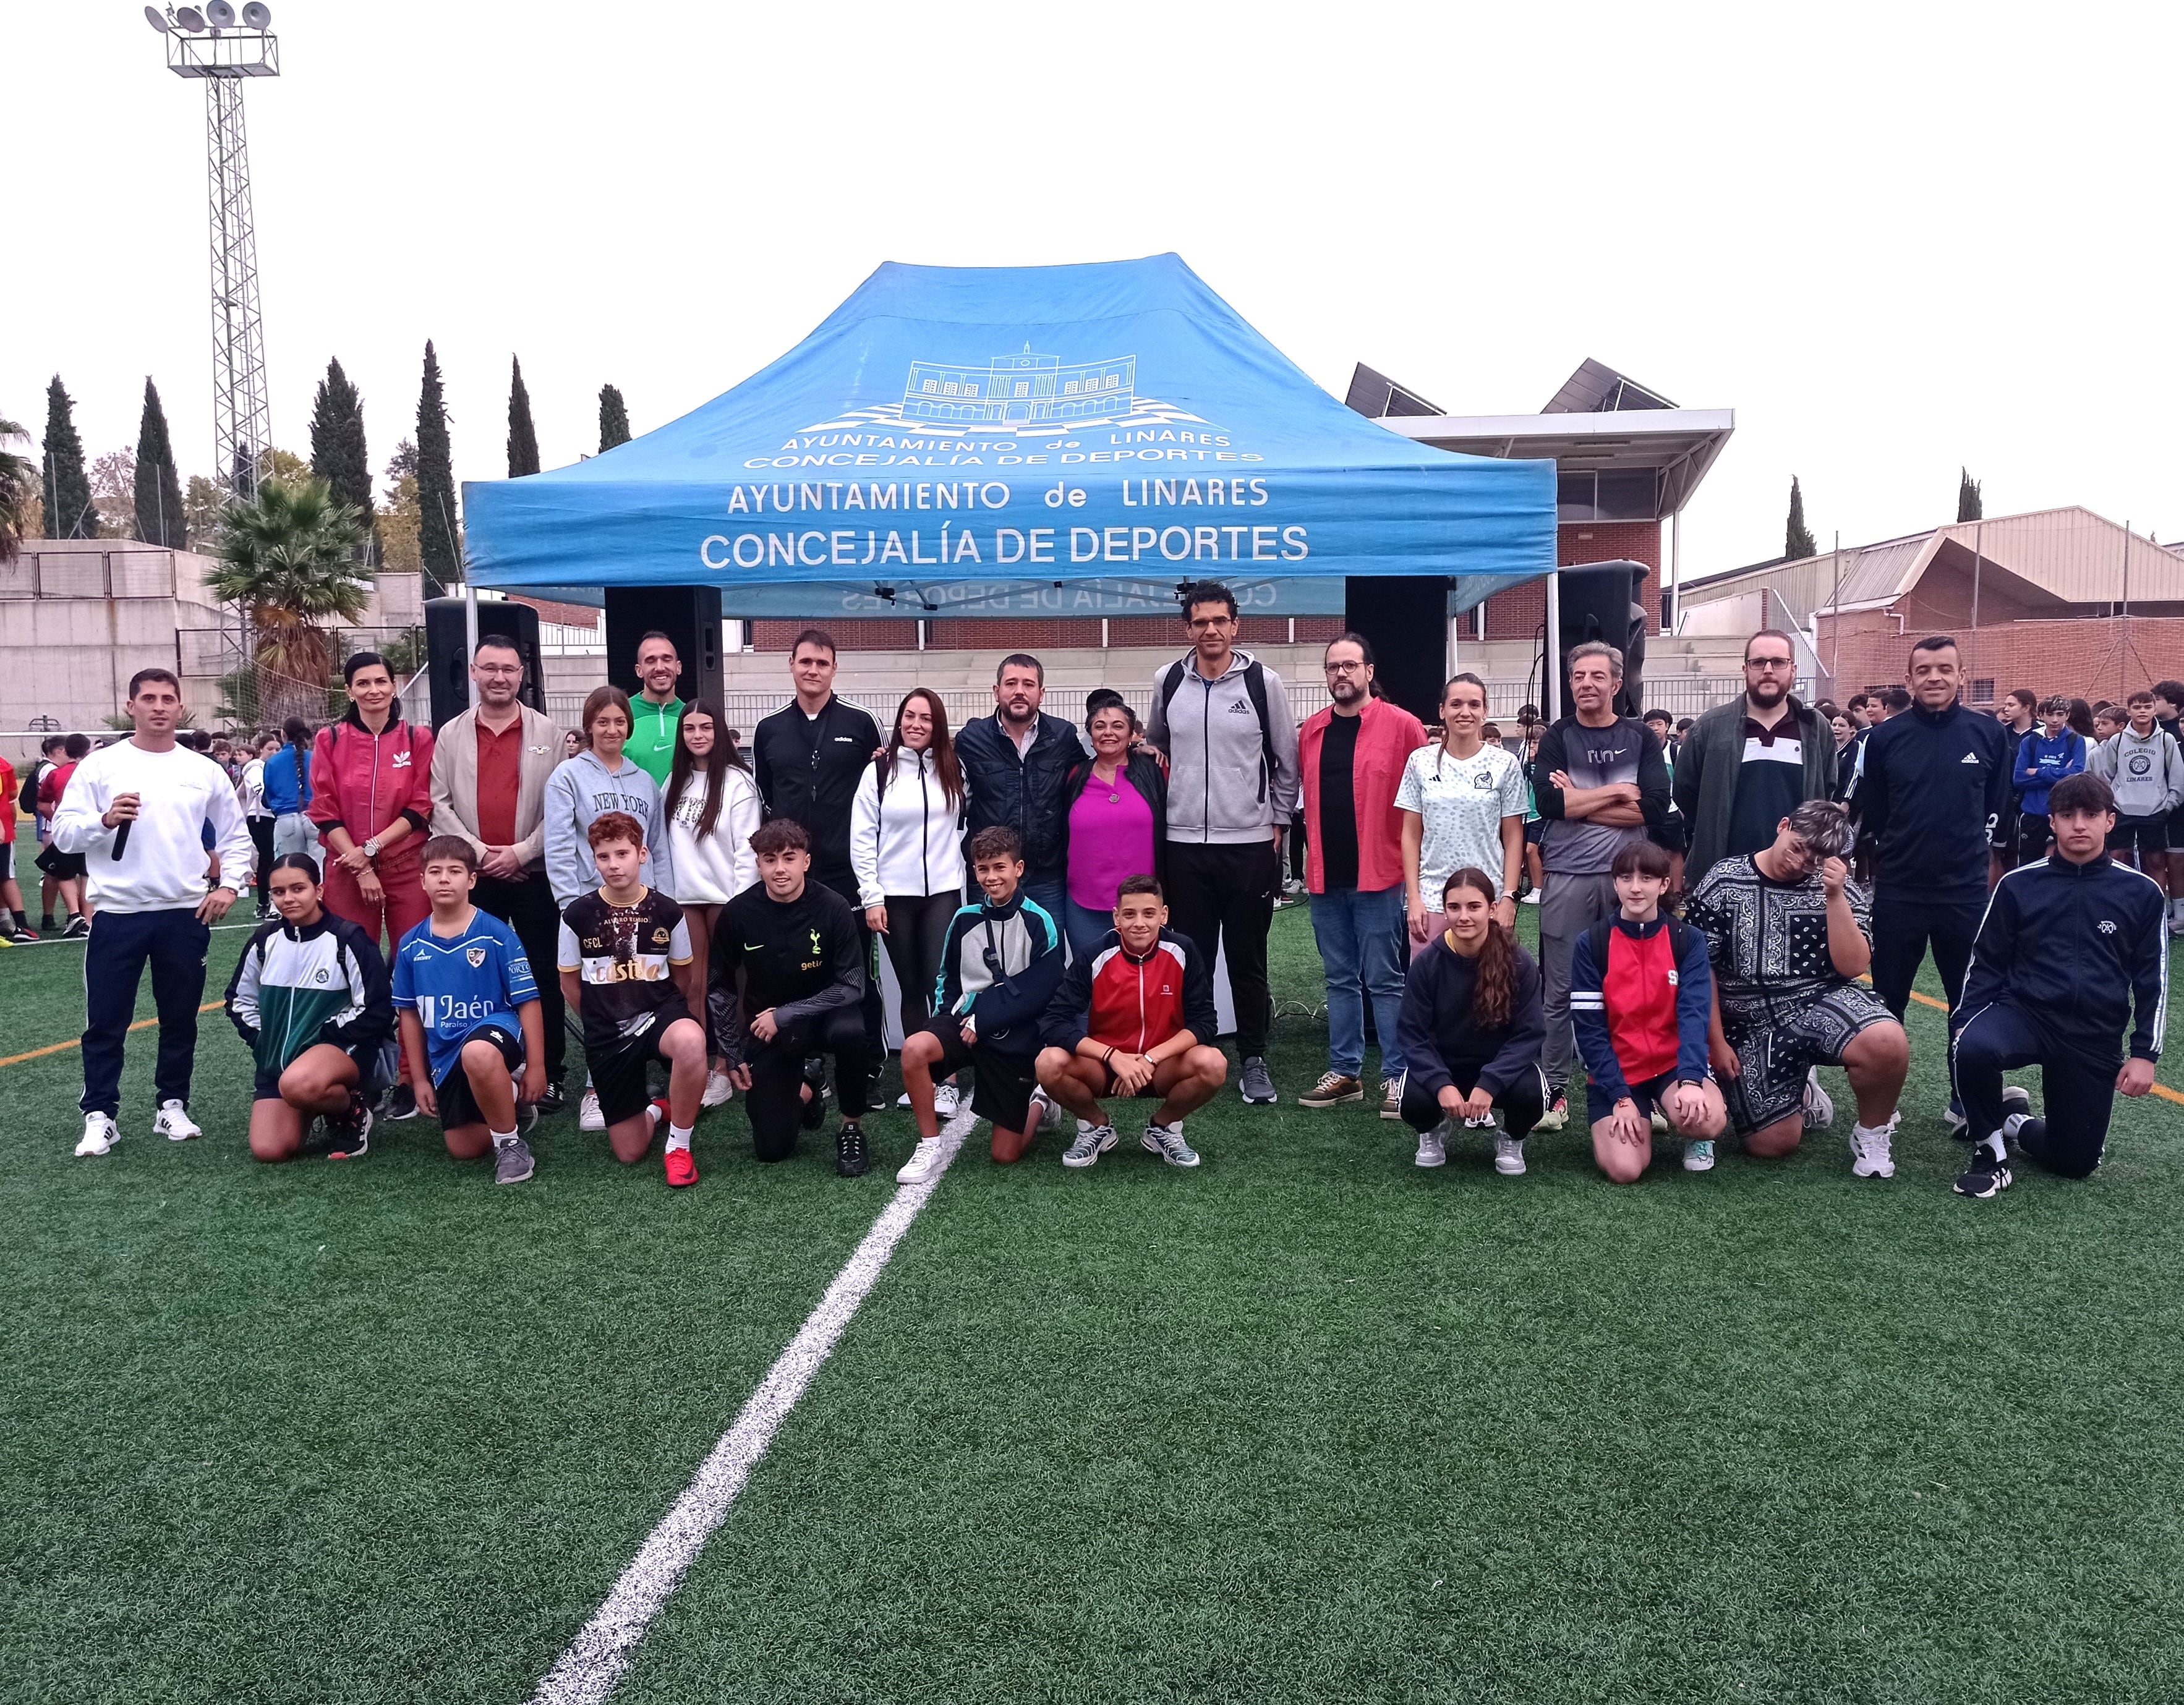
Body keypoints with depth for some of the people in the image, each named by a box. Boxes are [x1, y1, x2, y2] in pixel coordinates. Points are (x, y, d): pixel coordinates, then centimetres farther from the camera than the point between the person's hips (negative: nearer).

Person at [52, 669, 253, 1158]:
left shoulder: (204, 771, 6)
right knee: (105, 1021, 2)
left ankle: (172, 1106, 22)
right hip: (116, 913, -2)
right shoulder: (99, 766, 0)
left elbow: (236, 836, 13)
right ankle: (99, 1115, 12)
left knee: (180, 1020, 10)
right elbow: (63, 834, -3)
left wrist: (229, 885, 1)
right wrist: (105, 820, -20)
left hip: (186, 914, 2)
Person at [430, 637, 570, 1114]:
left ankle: (549, 1075, 10)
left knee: (543, 975, 2)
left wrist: (521, 851, -10)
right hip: (474, 875, 2)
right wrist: (477, 851, -9)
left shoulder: (547, 732, 3)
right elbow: (439, 804, 2)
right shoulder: (450, 734, 7)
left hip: (534, 873, -1)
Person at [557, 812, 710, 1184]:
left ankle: (679, 1146, -18)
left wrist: (659, 1014, 10)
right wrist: (603, 1024, 11)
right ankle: (656, 1109, 40)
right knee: (629, 1153, 2)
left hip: (659, 1013, -1)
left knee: (690, 1040, -41)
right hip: (607, 1033, 1)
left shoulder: (667, 912, -5)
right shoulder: (578, 915, -6)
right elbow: (569, 983, 8)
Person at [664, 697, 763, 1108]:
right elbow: (666, 841, 13)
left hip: (725, 896, -5)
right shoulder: (675, 781, 12)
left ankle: (723, 1069, 9)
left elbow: (746, 849, -11)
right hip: (685, 896, 5)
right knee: (694, 984, 6)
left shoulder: (737, 782, -7)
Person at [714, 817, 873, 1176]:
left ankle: (852, 1128, -13)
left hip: (822, 1012, -2)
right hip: (765, 1028, 2)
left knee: (849, 1031, -39)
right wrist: (733, 1055, 4)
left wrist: (785, 1015, -22)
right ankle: (802, 1094, 31)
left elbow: (852, 986, -18)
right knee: (772, 1148, -5)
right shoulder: (738, 914, -11)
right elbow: (724, 989, 3)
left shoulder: (832, 908, -17)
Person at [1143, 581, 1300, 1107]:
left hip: (1250, 844, -2)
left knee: (1248, 960, 6)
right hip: (1184, 844, 2)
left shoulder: (1262, 682, -4)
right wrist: (1160, 803, 12)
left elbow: (1287, 760, 4)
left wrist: (1278, 820, 3)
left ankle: (1253, 1059, 18)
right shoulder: (1167, 683, 3)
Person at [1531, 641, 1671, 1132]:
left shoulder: (1641, 738, 7)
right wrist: (1616, 791, -8)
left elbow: (1656, 808, -7)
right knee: (1560, 989, 2)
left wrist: (1579, 803, -8)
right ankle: (1554, 1091, 10)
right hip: (1568, 878, -1)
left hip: (1629, 876, 1)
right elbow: (1548, 801, -12)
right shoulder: (1557, 738, 5)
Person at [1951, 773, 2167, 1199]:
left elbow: (2152, 980, 5)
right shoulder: (2018, 884, 0)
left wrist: (2144, 1053, 0)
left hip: (2094, 1037, 1)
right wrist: (1966, 1022, -6)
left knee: (2076, 1161, 1)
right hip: (2022, 1012, -1)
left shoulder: (2141, 893, 1)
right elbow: (1988, 963, 5)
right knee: (1972, 1048, -36)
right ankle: (1991, 1146, -9)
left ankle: (2016, 1121, 35)